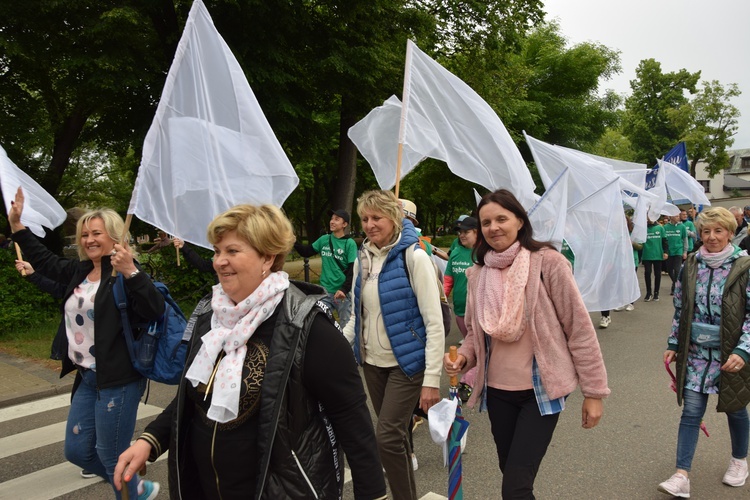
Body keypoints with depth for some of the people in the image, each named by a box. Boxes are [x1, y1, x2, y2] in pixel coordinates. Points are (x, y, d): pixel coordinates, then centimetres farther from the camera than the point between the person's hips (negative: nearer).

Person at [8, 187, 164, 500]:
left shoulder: (124, 273, -15)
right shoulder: (80, 271, 9)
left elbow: (154, 311, -28)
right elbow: (44, 261, 27)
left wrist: (131, 272, -39)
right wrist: (16, 224, 24)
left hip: (118, 380, -9)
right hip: (87, 377, 9)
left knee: (112, 458, 1)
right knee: (76, 451, 17)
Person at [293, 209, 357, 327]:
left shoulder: (350, 243, -8)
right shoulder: (324, 239, 5)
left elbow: (353, 270, -12)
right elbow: (306, 252, 12)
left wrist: (344, 289, -22)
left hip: (343, 292, -4)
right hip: (325, 291, 4)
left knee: (346, 326, 8)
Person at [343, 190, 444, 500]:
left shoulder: (413, 256, -13)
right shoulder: (362, 259, 5)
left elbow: (434, 323, -15)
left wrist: (432, 379, -19)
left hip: (406, 362, -6)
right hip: (372, 362, 6)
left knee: (387, 436, -9)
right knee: (394, 433, 16)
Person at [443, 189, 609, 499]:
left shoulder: (547, 262, -12)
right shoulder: (478, 274, 2)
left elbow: (579, 328, -9)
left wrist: (594, 391, -8)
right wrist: (463, 357, -8)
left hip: (541, 391, -5)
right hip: (497, 392, 5)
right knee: (510, 474, 20)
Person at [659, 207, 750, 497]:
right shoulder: (690, 266, 1)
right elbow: (680, 309, 9)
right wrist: (673, 344, 8)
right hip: (697, 352, 2)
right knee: (691, 411, 0)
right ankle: (682, 476, 2)